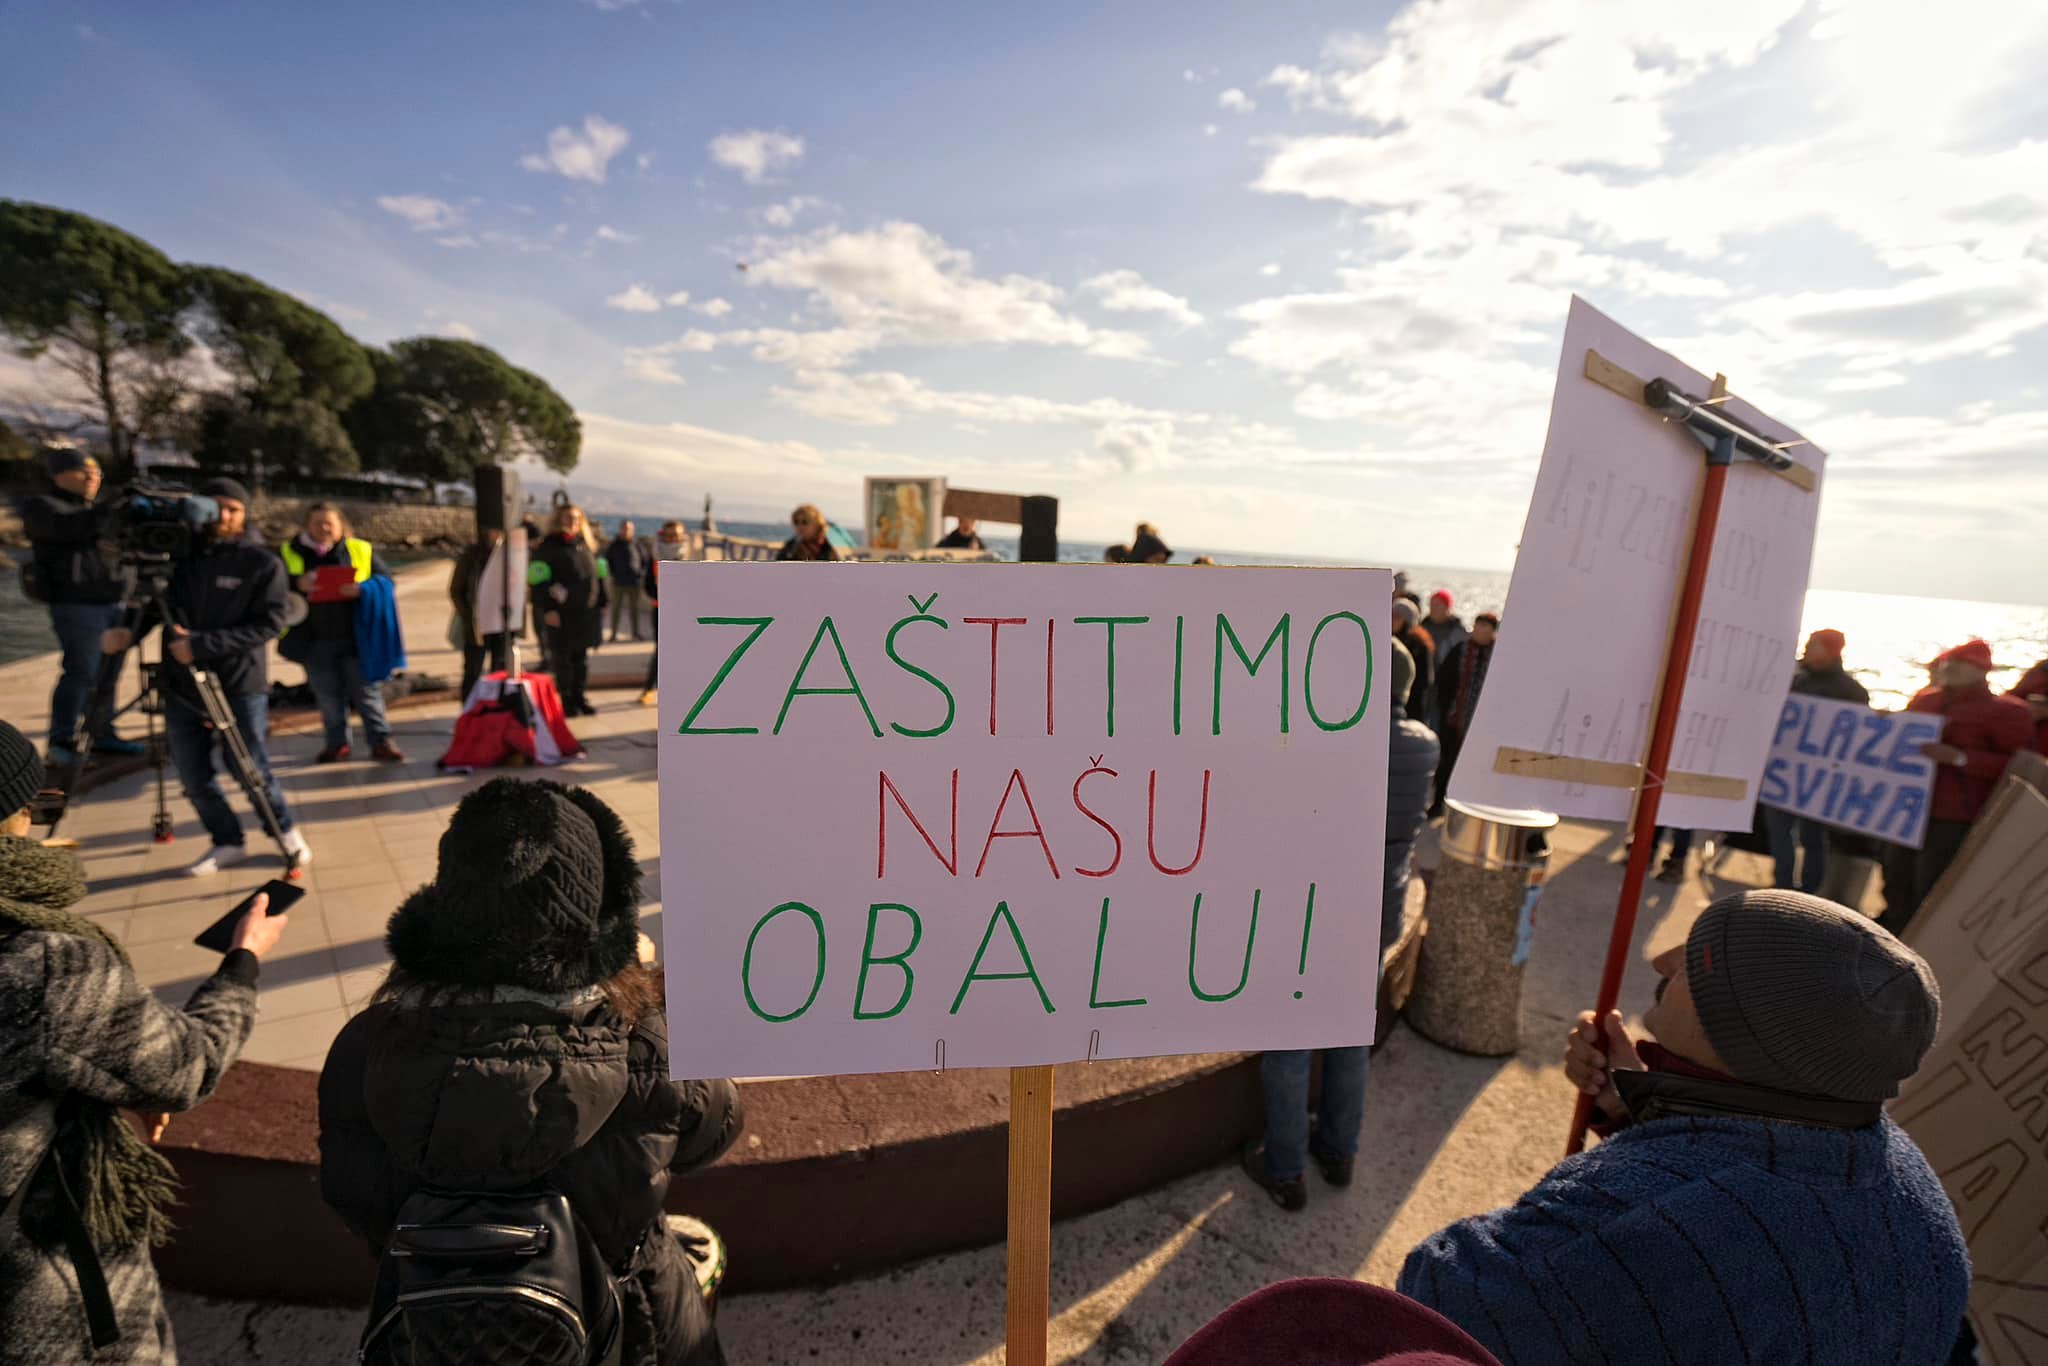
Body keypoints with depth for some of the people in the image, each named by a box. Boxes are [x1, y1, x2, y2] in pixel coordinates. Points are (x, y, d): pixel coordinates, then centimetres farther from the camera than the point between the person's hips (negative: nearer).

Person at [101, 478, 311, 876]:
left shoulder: (263, 563, -6)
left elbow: (268, 624, -13)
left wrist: (201, 644, -21)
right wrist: (129, 631, -8)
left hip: (240, 685, -4)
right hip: (182, 684, 4)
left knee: (251, 770, 1)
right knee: (193, 775, 7)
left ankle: (287, 831, 24)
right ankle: (227, 843, 24)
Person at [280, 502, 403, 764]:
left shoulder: (361, 550, 3)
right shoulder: (289, 553, 5)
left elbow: (385, 579, 0)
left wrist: (363, 588, -20)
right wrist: (297, 584, -22)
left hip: (355, 637, -1)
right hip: (314, 641, 2)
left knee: (367, 690, 2)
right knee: (327, 695, 11)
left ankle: (380, 741, 7)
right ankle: (336, 743, 22)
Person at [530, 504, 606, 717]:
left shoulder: (585, 545, 14)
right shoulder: (548, 546, -4)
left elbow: (597, 576, 19)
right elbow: (540, 581, -10)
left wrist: (601, 604, 15)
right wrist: (548, 609, -17)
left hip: (587, 612, 5)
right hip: (561, 614, -5)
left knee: (582, 657, 10)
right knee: (562, 659, 1)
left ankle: (579, 697, 20)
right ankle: (567, 701, 9)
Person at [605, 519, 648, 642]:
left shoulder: (637, 545, 1)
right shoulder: (614, 545, 0)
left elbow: (645, 559, 12)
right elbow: (607, 559, 9)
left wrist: (642, 572, 3)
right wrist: (613, 573, 3)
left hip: (634, 582, 1)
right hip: (618, 583, -1)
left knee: (634, 608, 10)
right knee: (617, 608, 1)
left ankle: (636, 633, 21)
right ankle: (614, 634, 6)